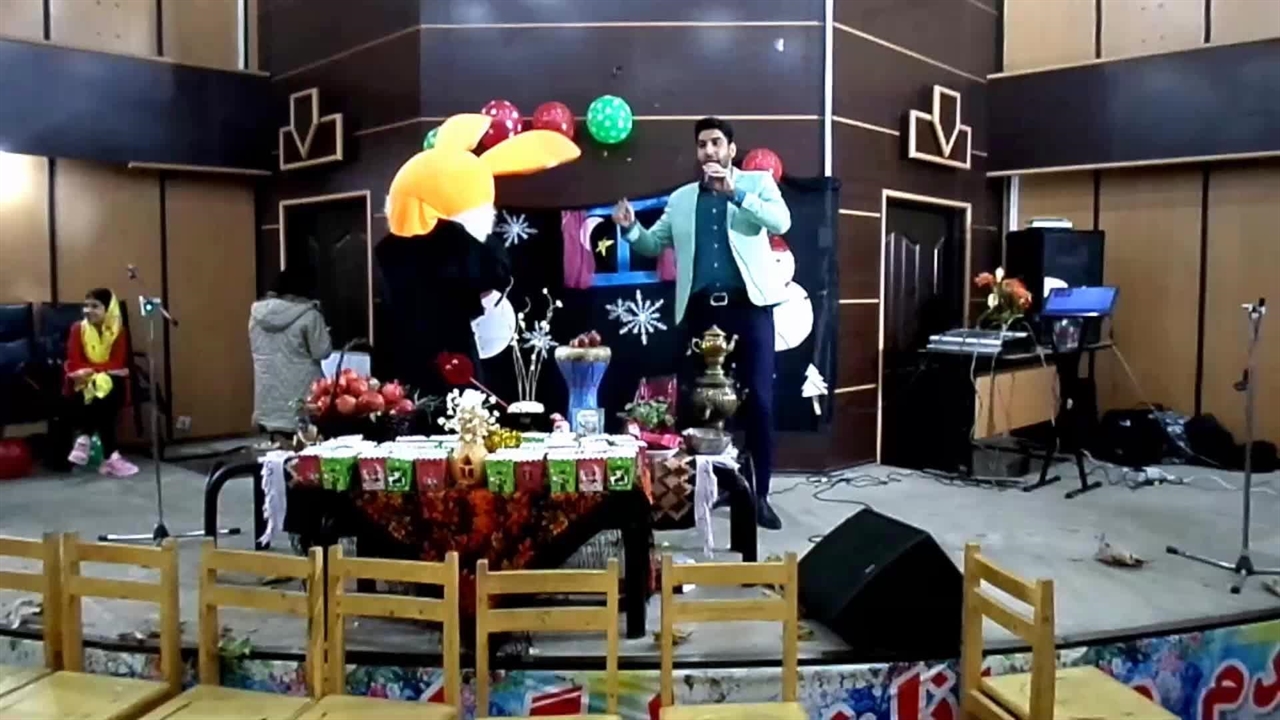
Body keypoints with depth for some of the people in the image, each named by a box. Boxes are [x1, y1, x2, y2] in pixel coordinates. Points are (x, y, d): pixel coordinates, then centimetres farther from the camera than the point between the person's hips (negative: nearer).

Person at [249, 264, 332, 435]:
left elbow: (254, 348, 15)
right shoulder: (309, 316, -14)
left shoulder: (258, 313, 4)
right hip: (299, 396, -5)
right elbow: (322, 351, -9)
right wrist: (323, 332, 6)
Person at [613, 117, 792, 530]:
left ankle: (760, 495, 6)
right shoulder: (681, 199, 16)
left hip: (748, 307, -3)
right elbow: (654, 245, 15)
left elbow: (781, 221, -10)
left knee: (758, 402, -2)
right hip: (699, 310, 3)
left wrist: (735, 192, -19)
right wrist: (630, 228, -5)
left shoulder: (757, 182, 8)